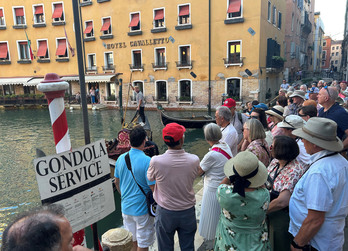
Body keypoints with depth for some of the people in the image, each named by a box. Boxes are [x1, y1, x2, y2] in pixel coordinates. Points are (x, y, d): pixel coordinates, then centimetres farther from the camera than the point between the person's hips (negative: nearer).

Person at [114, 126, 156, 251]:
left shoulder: (121, 158, -4)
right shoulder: (147, 161, -23)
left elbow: (116, 182, 8)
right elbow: (153, 187, -21)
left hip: (126, 207, 6)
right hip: (142, 209, -6)